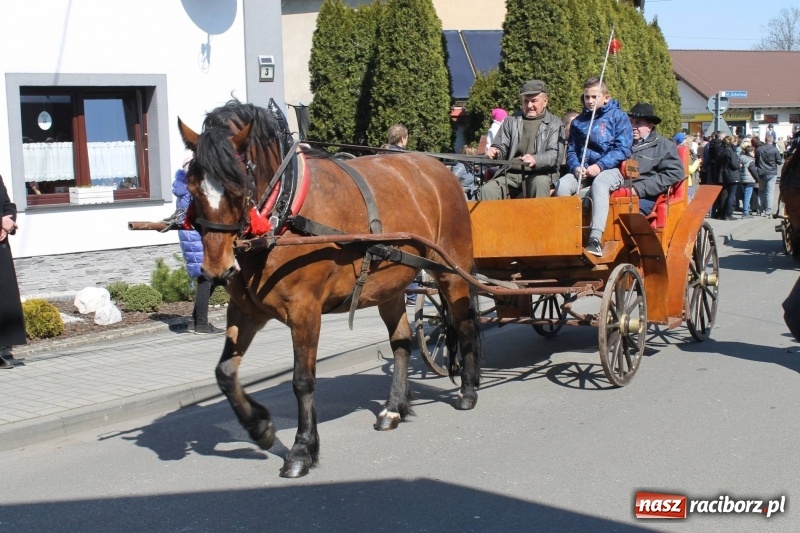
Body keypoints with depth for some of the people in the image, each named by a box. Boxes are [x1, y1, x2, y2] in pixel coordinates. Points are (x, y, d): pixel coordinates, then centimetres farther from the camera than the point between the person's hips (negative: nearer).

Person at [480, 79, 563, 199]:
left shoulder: (554, 124, 6)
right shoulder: (511, 121, 18)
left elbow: (555, 155, -6)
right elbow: (501, 148, 18)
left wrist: (535, 160, -28)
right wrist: (494, 153, -9)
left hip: (540, 174, -3)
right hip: (511, 173, 3)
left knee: (540, 184, -37)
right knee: (488, 190, -25)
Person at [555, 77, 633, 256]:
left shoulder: (618, 117, 6)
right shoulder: (578, 122, 18)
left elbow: (623, 149, -4)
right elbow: (571, 151, 16)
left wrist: (600, 166, -17)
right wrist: (576, 167, -7)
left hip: (610, 169, -4)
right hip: (583, 171, 4)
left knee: (599, 184, -39)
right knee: (562, 184, -29)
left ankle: (595, 240, -52)